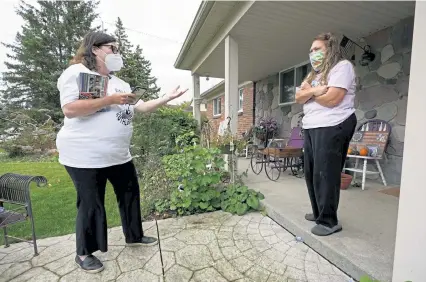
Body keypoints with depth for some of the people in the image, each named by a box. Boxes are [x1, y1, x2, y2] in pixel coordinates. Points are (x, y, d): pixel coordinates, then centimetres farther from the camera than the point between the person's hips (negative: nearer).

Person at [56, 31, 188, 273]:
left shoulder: (119, 83, 15)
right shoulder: (76, 73, -7)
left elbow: (142, 107, 13)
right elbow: (70, 109, -20)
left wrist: (168, 98, 7)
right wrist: (111, 100, -20)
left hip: (119, 155, 8)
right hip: (86, 156, -7)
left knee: (130, 194, 15)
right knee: (91, 204, 5)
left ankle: (134, 236, 36)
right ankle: (84, 253, 30)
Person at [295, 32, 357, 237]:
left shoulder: (342, 66, -3)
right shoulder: (315, 73, 23)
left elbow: (332, 99, -17)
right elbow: (298, 98, 10)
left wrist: (309, 91, -1)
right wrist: (314, 91, -10)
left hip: (332, 127, -8)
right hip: (311, 127, 9)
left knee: (325, 174, -7)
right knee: (311, 173, 10)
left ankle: (329, 221, 6)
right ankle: (319, 212, 25)